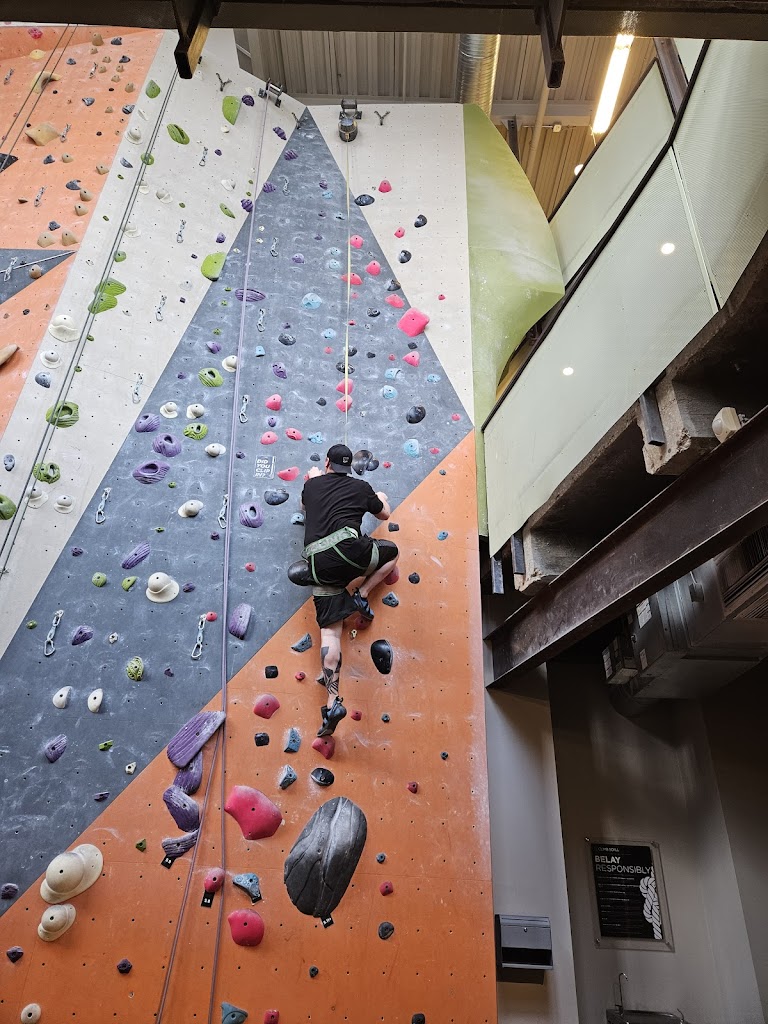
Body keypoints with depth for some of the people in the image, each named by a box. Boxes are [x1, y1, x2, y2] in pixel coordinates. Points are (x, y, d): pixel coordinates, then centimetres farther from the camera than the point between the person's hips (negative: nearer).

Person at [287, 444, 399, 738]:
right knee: (392, 551, 27)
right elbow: (384, 514, 31)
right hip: (347, 548, -2)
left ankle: (332, 702, -8)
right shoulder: (360, 487, 16)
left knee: (330, 631, 2)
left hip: (317, 564, 3)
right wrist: (381, 498, 54)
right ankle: (359, 593, 9)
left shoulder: (312, 484, 21)